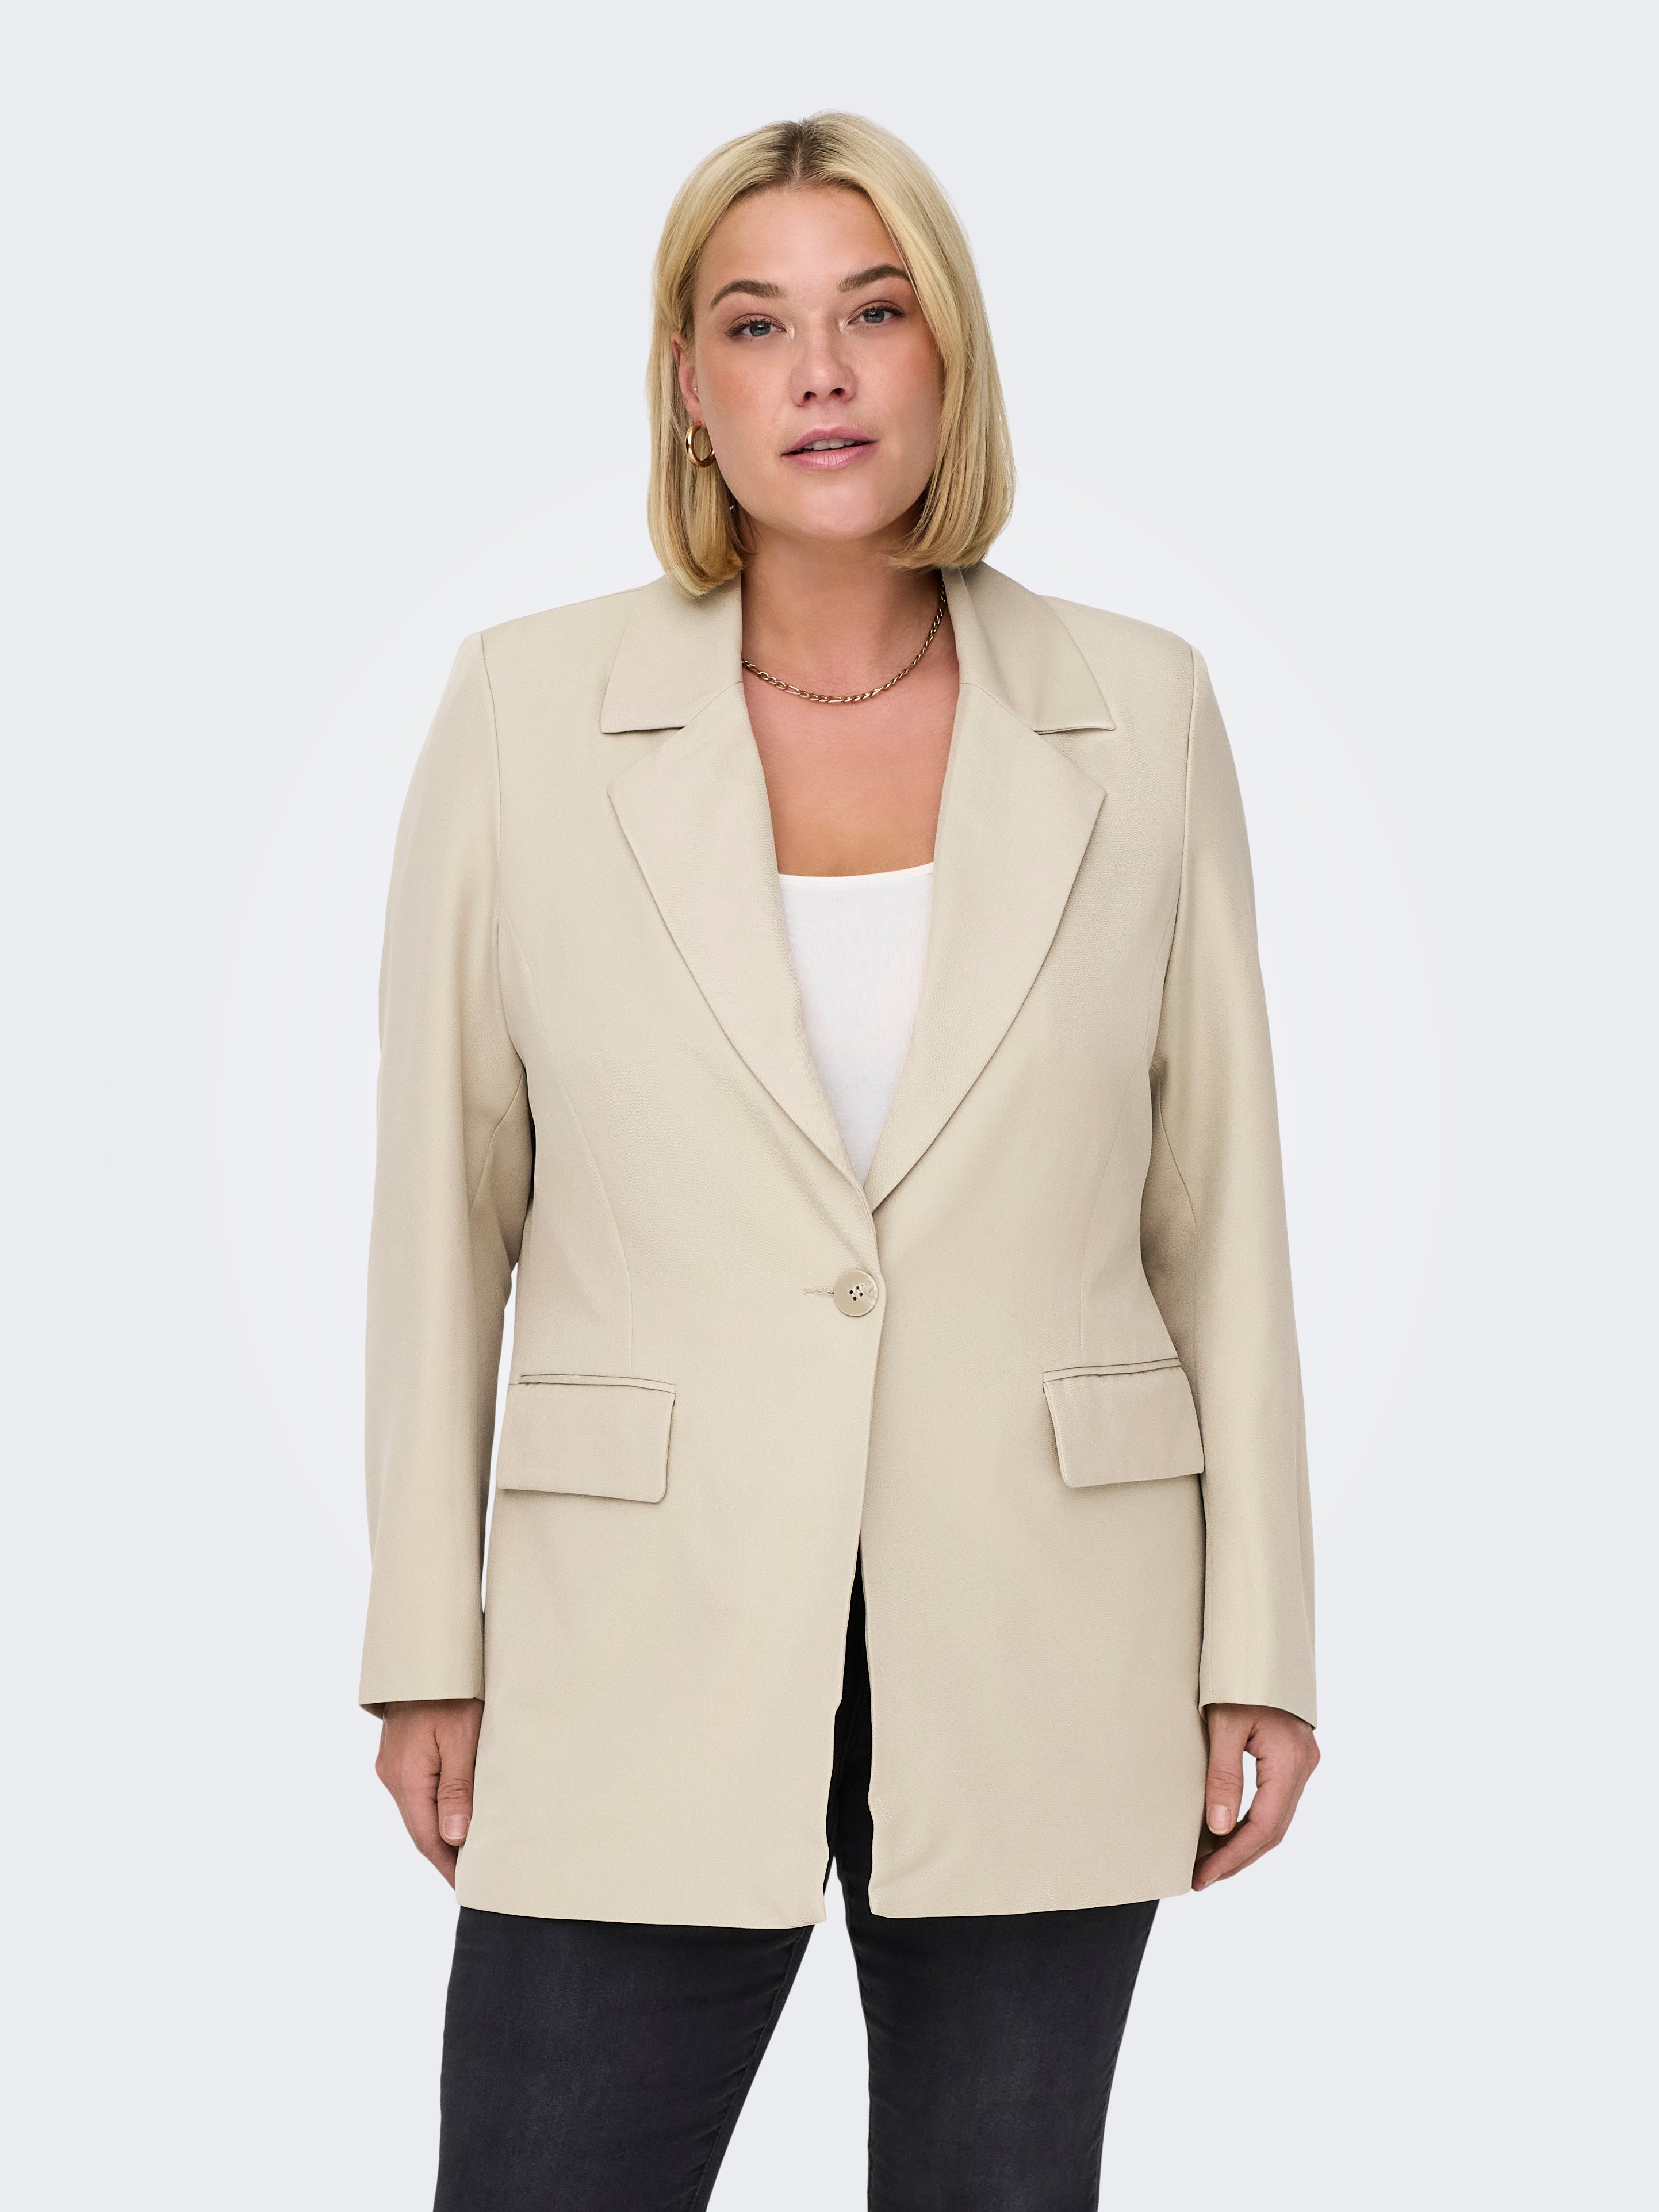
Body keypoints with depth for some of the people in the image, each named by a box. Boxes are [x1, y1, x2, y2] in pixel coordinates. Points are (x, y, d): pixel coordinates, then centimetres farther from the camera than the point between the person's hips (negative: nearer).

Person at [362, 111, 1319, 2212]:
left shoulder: (1138, 715, 1)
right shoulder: (527, 711, -1)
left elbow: (1218, 1202, 4)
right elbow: (440, 1204, 2)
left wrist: (1257, 1644, 3)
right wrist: (428, 1645, 1)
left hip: (1040, 1672, 1)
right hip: (645, 1659, -1)